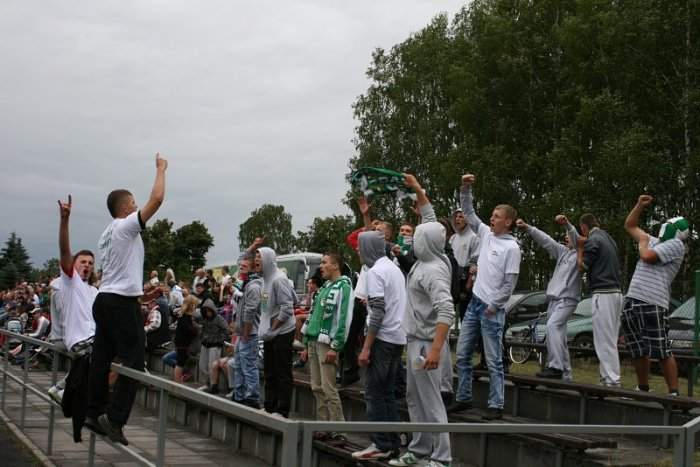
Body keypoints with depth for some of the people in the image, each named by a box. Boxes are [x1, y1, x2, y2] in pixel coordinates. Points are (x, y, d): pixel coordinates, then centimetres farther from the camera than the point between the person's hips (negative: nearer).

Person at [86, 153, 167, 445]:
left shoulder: (107, 234, 19)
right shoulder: (126, 226, -9)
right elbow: (157, 199, -13)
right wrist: (161, 168, -1)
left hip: (104, 299, 10)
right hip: (122, 302, -10)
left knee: (102, 359, 11)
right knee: (133, 362, -8)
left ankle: (94, 413, 15)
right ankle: (114, 418, -13)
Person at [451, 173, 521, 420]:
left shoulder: (511, 247, -12)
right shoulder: (486, 235, 8)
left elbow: (510, 283, -13)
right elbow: (469, 212, 14)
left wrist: (494, 306, -13)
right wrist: (465, 188, 2)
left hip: (492, 308, -8)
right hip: (474, 303, 8)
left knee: (494, 361, -3)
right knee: (462, 354, 11)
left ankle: (496, 406, 2)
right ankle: (463, 398, 21)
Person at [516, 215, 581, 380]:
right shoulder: (562, 251, 18)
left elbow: (577, 239, -22)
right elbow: (545, 240, 13)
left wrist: (567, 224, -41)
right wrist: (527, 227, 1)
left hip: (567, 299, -8)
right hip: (553, 298, 8)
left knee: (552, 325, -26)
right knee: (559, 337, 7)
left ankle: (555, 367, -31)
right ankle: (565, 374, 11)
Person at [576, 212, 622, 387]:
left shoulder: (593, 240, -9)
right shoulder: (608, 238, 18)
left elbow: (582, 267, -5)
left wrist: (580, 248, 7)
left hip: (603, 293, -9)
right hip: (616, 292, 9)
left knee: (604, 340, -8)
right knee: (610, 339, 11)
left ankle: (612, 380, -10)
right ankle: (609, 378, 13)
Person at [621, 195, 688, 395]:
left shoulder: (676, 244, 0)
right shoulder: (654, 242, 24)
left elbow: (647, 257, -11)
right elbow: (630, 226, 33)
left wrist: (643, 242, 9)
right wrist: (640, 205, 22)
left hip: (653, 304, -8)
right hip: (632, 300, 8)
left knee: (661, 352, -10)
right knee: (638, 351, 15)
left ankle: (674, 393, -5)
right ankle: (643, 388, 26)